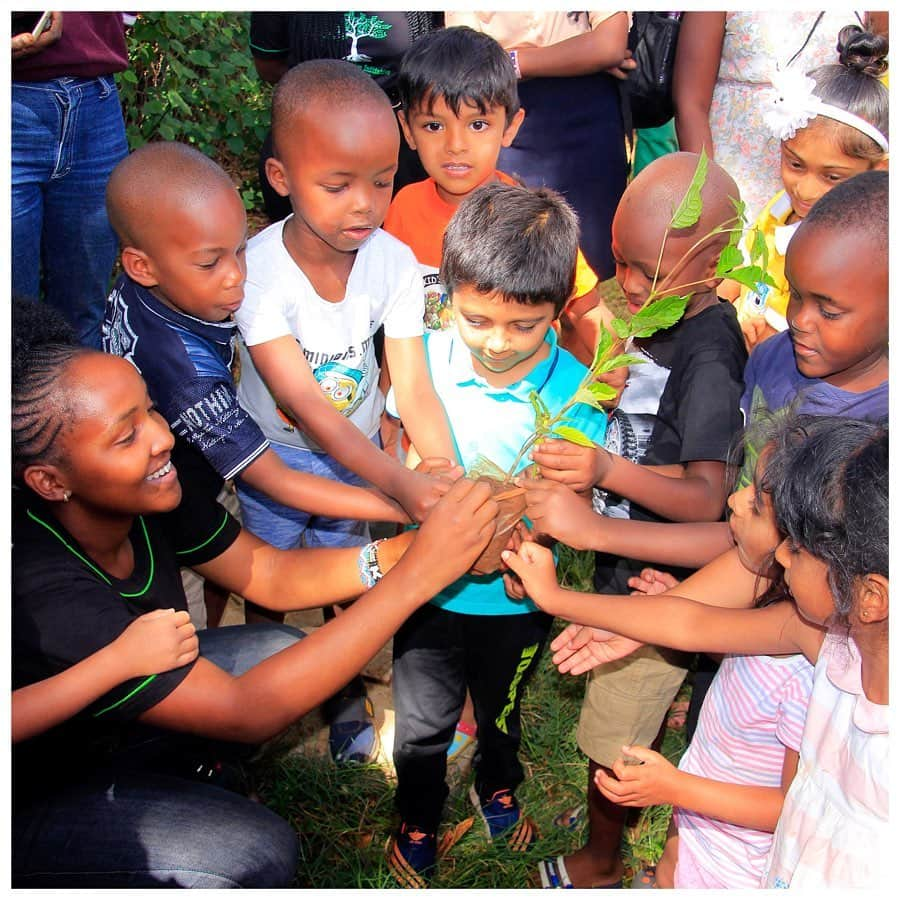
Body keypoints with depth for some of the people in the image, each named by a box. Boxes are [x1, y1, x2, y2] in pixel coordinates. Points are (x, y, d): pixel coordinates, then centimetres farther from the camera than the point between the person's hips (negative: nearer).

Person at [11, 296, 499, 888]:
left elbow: (271, 575, -9)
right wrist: (414, 578, -40)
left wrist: (403, 551, -27)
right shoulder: (42, 597, -38)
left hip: (112, 713, 7)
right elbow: (246, 712, -37)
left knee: (280, 650, -2)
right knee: (256, 851, -22)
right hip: (31, 799, -7)